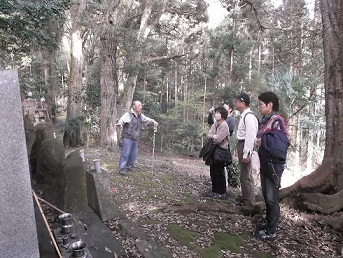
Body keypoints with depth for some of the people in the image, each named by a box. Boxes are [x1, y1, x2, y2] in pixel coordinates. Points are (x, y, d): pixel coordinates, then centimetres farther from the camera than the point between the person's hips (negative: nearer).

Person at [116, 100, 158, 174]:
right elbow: (122, 119, -27)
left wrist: (153, 121, 6)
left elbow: (147, 119, 23)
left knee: (134, 154, 12)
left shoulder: (140, 115, 13)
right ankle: (122, 168, 4)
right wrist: (119, 123, -49)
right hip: (127, 137, -7)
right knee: (126, 153, -6)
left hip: (135, 139, 7)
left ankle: (129, 165, 29)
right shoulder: (128, 114, -11)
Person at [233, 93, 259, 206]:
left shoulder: (249, 116, -18)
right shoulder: (243, 115, 11)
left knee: (246, 175, 1)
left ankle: (249, 201, 14)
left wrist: (246, 154, -22)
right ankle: (245, 196, 36)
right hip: (241, 145, 10)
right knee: (244, 174, 21)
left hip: (246, 146, -10)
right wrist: (240, 152, 13)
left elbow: (250, 136, -22)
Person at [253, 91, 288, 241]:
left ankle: (271, 231, 12)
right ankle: (269, 224, 31)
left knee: (272, 198, 0)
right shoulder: (265, 120, 11)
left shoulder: (276, 120, -14)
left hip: (274, 165, -9)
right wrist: (258, 142, 2)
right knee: (266, 195, 16)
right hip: (265, 163, 9)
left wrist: (263, 142, -16)